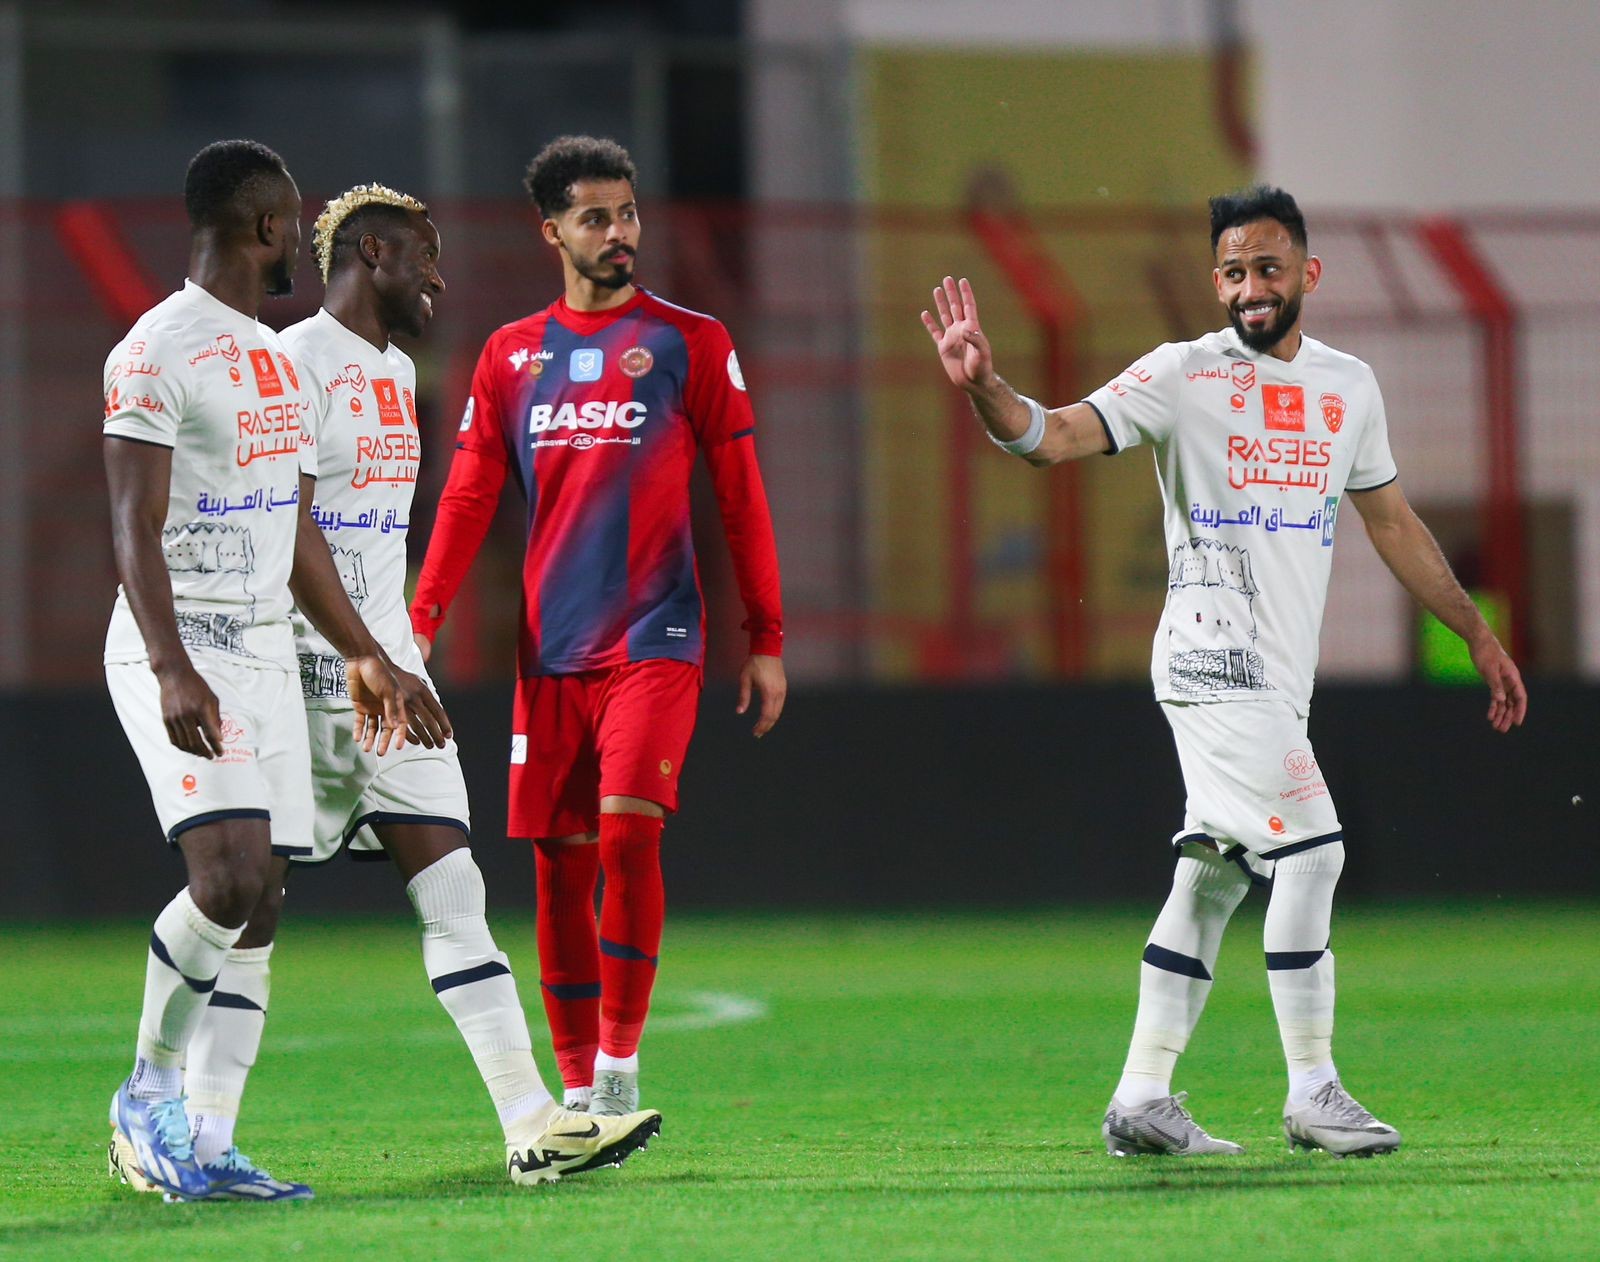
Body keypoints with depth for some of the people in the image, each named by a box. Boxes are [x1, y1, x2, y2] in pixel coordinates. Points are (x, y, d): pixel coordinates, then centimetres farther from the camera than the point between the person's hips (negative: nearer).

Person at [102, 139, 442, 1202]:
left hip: (267, 653, 9)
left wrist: (368, 659, 24)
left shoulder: (276, 357, 18)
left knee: (258, 909, 2)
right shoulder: (160, 350, -10)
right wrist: (173, 672, -28)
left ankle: (197, 1151, 5)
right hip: (181, 655, -9)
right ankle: (152, 1092, -4)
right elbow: (136, 530, -17)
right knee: (231, 874, -22)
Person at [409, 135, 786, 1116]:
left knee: (628, 832, -18)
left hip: (655, 641, -3)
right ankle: (578, 1089, 11)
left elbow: (741, 495, 3)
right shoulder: (512, 356, 11)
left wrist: (767, 639, 0)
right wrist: (422, 620, -1)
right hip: (550, 652, 3)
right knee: (559, 864, 3)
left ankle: (622, 1059, -8)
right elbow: (471, 495, 10)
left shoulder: (690, 343, 2)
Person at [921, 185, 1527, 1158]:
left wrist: (1477, 634, 24)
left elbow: (1392, 520, 23)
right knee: (1310, 849, -14)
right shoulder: (1185, 375, -4)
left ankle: (1142, 1099, 11)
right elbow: (1055, 436, -14)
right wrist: (984, 386, -34)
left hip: (1281, 676, 7)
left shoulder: (1348, 386, 14)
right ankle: (1314, 1095, -8)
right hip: (1216, 661, -7)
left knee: (1216, 872, 7)